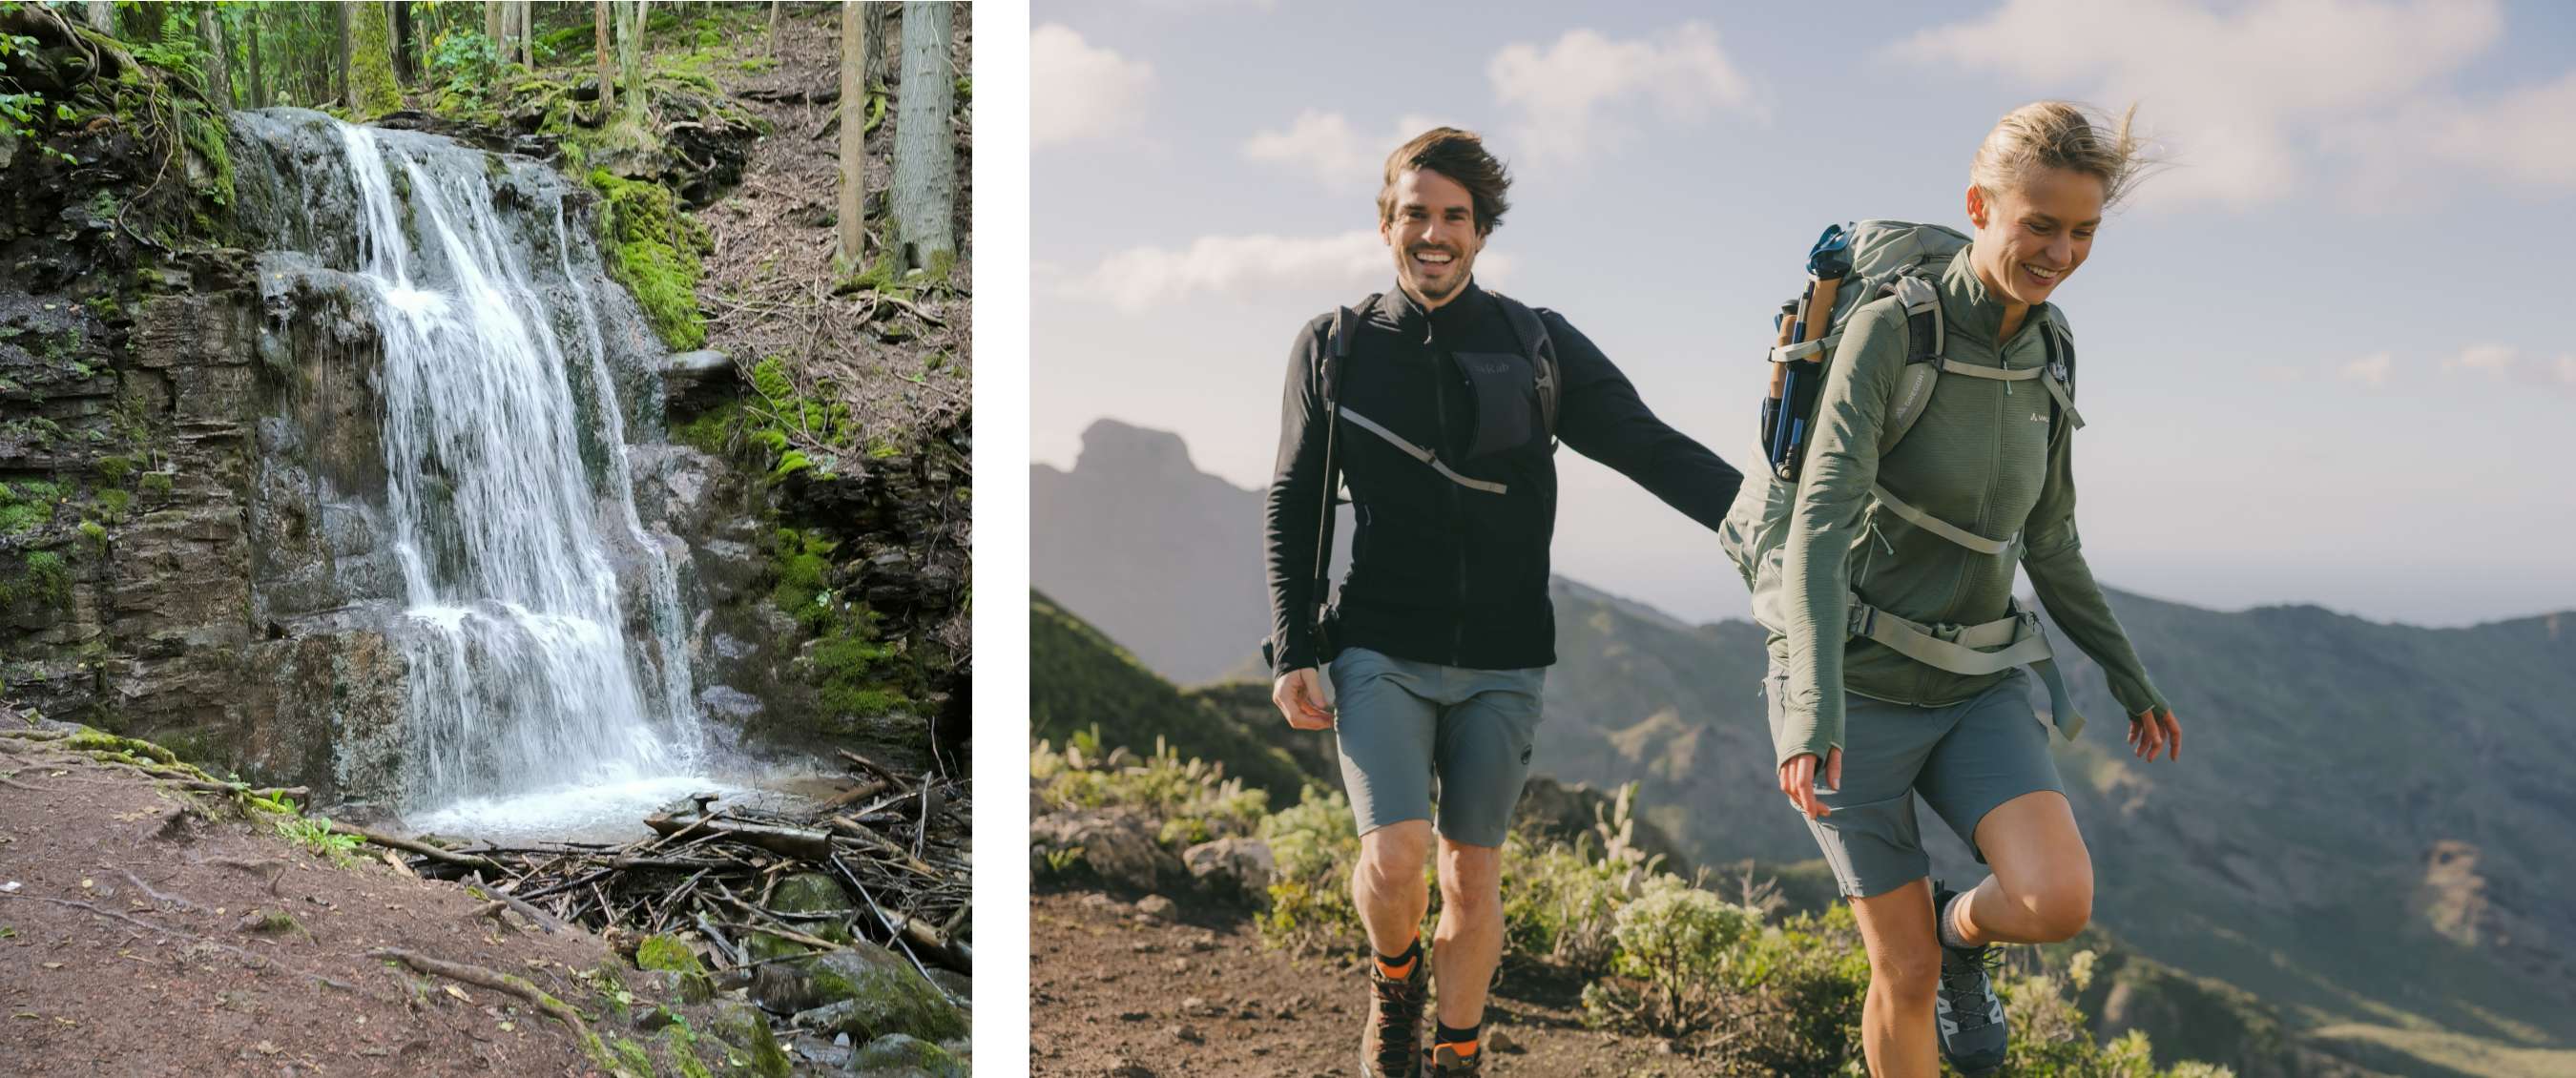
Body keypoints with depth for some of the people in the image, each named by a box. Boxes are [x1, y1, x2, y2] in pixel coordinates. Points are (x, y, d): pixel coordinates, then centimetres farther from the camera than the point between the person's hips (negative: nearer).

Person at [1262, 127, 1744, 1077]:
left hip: (1501, 665, 1)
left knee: (1473, 876, 6)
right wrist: (1291, 656, 1)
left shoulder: (1537, 346, 2)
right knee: (1395, 856, -15)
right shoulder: (1334, 350, 3)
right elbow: (1292, 510, 7)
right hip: (1381, 658, -1)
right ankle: (1394, 979, 19)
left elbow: (1653, 450, -1)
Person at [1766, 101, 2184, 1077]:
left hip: (1977, 690, 5)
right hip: (1854, 690, -4)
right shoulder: (1890, 329, -16)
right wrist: (1814, 705, -37)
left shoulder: (2048, 348, 3)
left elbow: (2048, 539, 14)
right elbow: (1821, 518, -26)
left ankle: (1965, 928, 16)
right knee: (1907, 975, -1)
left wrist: (2127, 674, 18)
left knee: (2060, 903, -19)